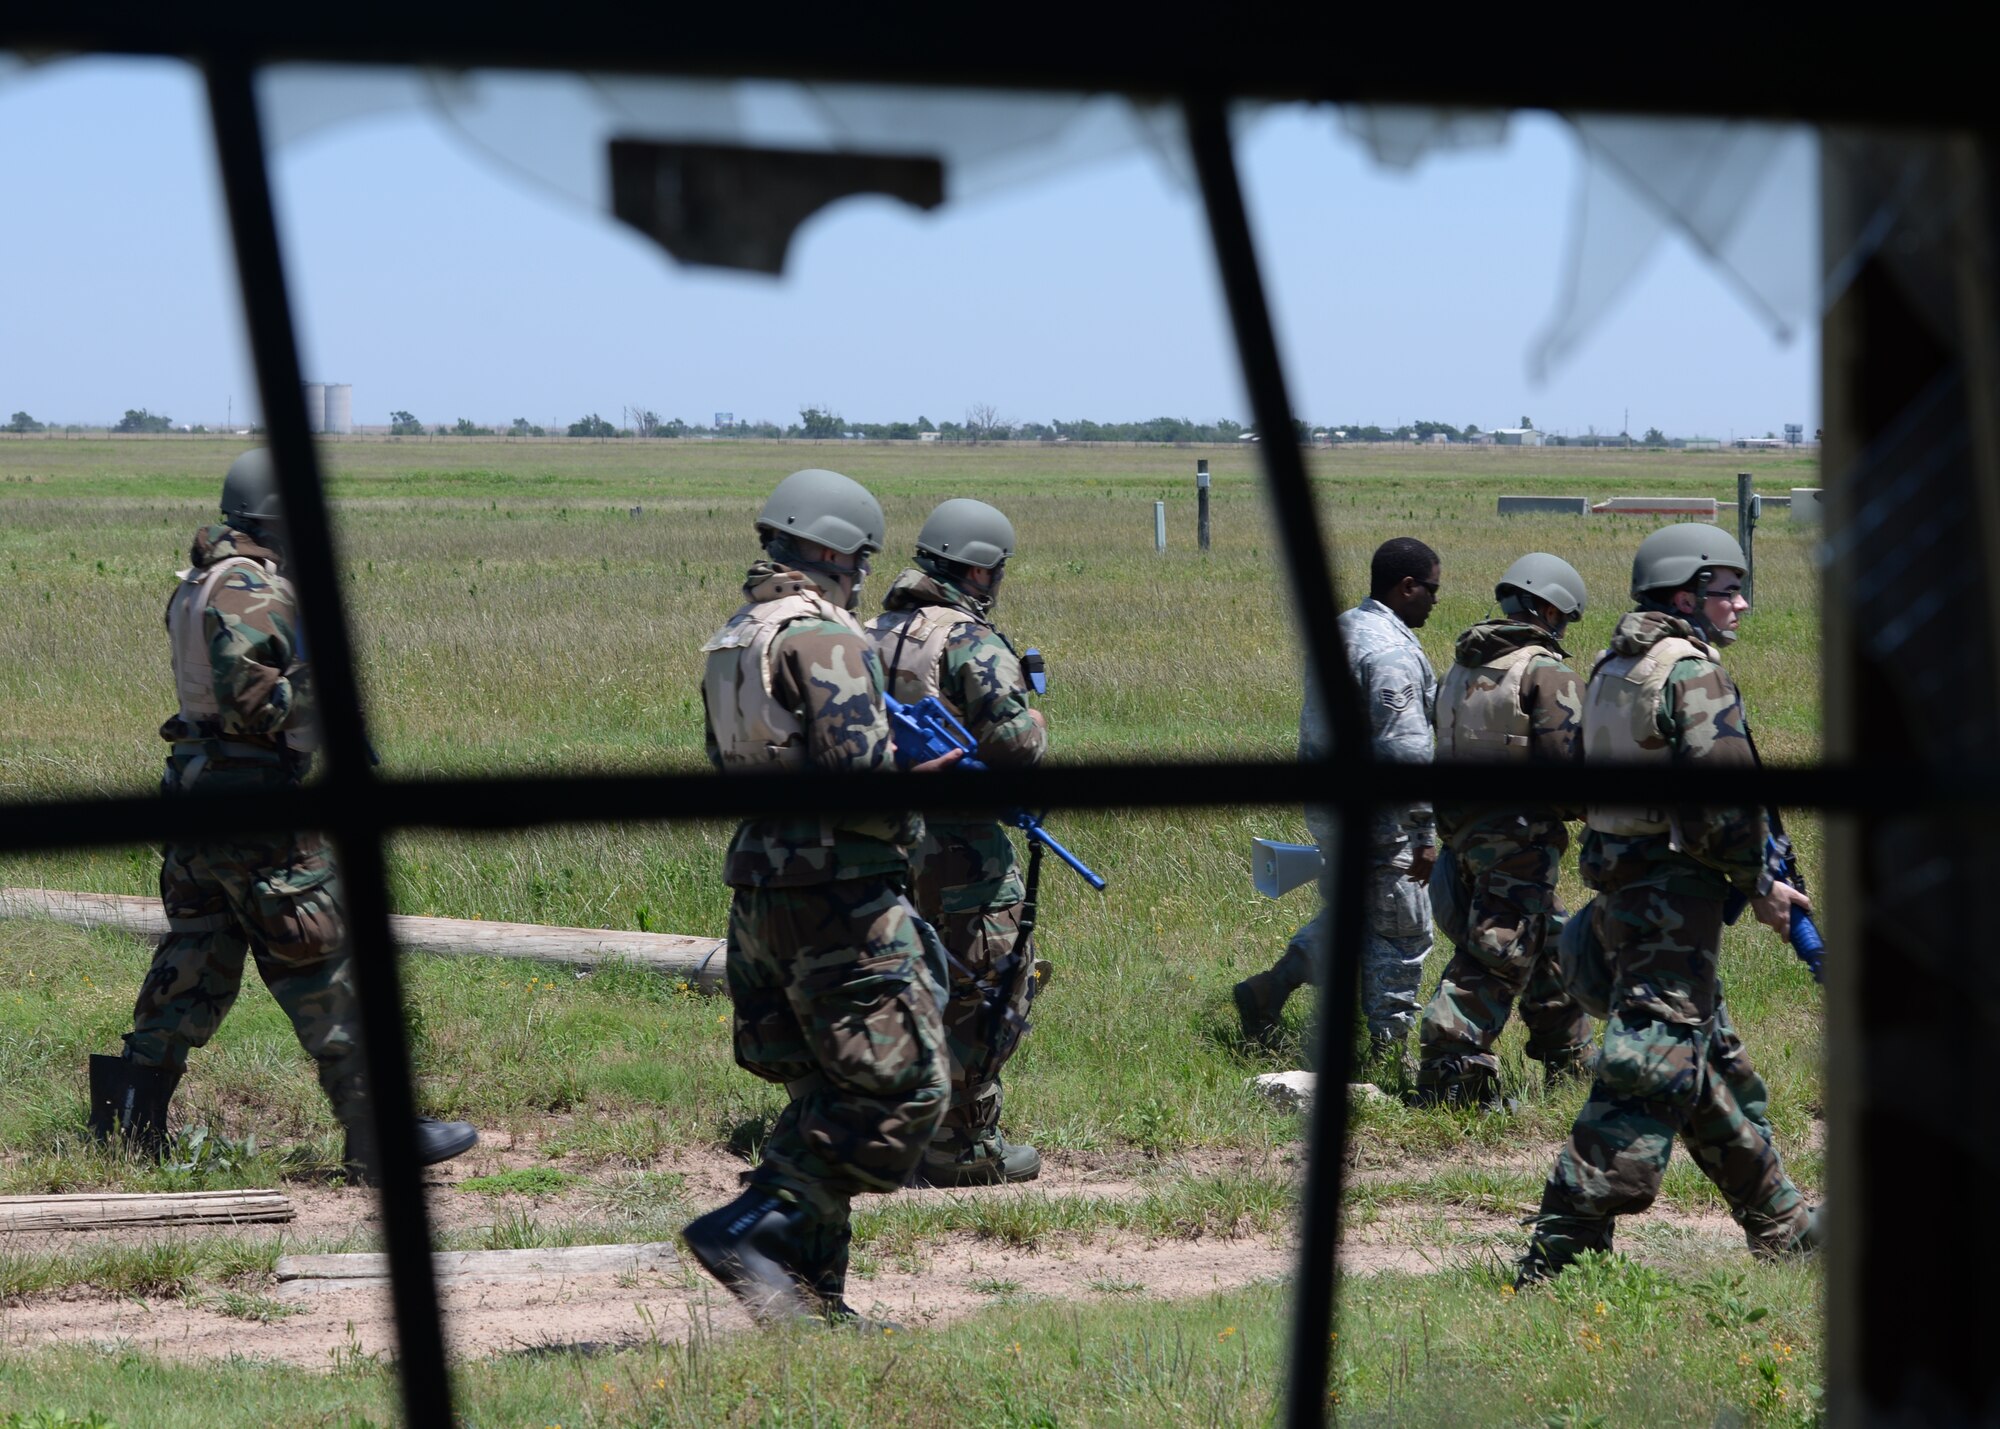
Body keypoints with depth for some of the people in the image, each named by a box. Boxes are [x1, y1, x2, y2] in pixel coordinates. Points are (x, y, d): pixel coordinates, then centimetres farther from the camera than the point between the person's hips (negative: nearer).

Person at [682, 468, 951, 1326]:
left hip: (762, 892, 9)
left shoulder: (733, 641, 14)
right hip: (838, 895, -9)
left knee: (827, 1093, 14)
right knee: (901, 1088, -6)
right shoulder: (823, 634, -14)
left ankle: (810, 1296, 12)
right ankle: (751, 1227, -14)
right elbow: (855, 764, -24)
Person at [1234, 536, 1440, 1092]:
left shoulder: (1339, 630, 10)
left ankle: (1270, 989, 18)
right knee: (1400, 932, 2)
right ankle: (1389, 1056, 9)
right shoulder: (1391, 651, -21)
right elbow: (1406, 750, -24)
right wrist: (1424, 832, -21)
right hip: (1375, 816, -9)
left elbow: (1317, 726, 18)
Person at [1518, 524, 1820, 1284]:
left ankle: (1780, 1223, 29)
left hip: (1618, 893, 10)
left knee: (1716, 1064, 18)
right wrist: (1759, 886, -6)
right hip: (1673, 897, -10)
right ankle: (1561, 1246, -13)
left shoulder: (1611, 670, 15)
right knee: (1652, 1071, -10)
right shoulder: (1693, 672, -14)